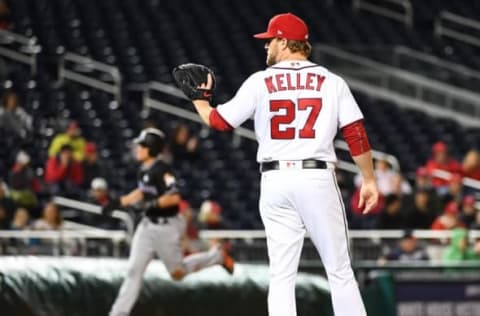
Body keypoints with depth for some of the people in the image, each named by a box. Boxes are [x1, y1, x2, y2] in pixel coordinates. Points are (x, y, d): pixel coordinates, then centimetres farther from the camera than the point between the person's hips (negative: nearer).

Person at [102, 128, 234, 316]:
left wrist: (151, 204, -29)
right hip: (148, 225, 8)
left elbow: (174, 197, -29)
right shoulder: (144, 170, 5)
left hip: (167, 227, -8)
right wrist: (119, 202, 15)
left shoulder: (161, 170, -21)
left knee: (178, 273, 7)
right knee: (134, 270, -1)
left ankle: (217, 256, 27)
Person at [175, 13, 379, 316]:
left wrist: (198, 98, 24)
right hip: (318, 180, -1)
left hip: (275, 181, 1)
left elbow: (219, 121, 5)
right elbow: (356, 133, -2)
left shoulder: (260, 82, 3)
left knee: (281, 276, 4)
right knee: (340, 272, 3)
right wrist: (369, 180, 4)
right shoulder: (331, 82, 4)